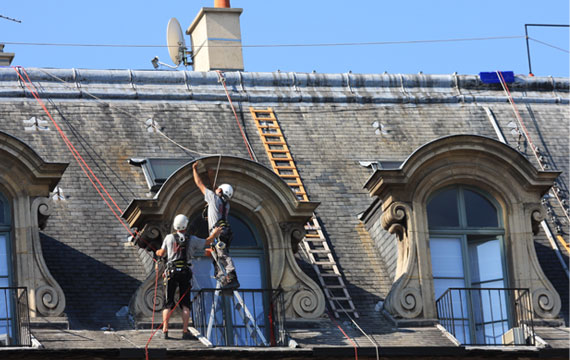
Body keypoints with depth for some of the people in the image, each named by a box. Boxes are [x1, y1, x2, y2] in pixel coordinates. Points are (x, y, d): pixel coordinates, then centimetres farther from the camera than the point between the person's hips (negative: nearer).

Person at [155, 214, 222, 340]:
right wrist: (214, 234, 34)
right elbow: (207, 242, 14)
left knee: (168, 304, 3)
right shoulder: (192, 239, 1)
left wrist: (158, 252, 37)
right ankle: (185, 332, -2)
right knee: (185, 304, 5)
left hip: (171, 272, 0)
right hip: (185, 273, 0)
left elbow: (162, 253, 12)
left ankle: (165, 331, -5)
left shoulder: (169, 238, 1)